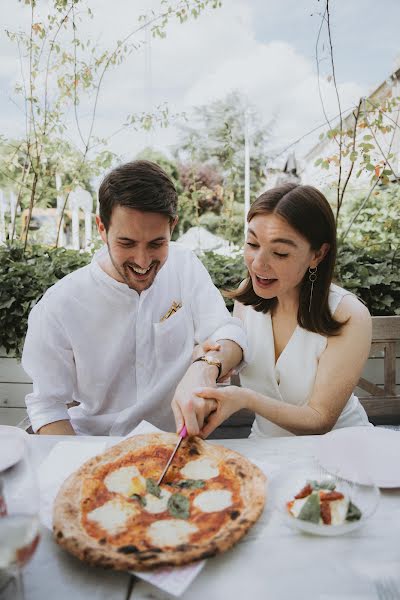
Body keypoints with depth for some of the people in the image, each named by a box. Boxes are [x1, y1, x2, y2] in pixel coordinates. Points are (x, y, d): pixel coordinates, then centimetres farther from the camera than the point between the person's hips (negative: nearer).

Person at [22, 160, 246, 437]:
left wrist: (204, 368, -35)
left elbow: (228, 331, -13)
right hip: (97, 450, -2)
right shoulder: (59, 305, -16)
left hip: (181, 438, 2)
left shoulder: (185, 264, -7)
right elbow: (47, 406, -9)